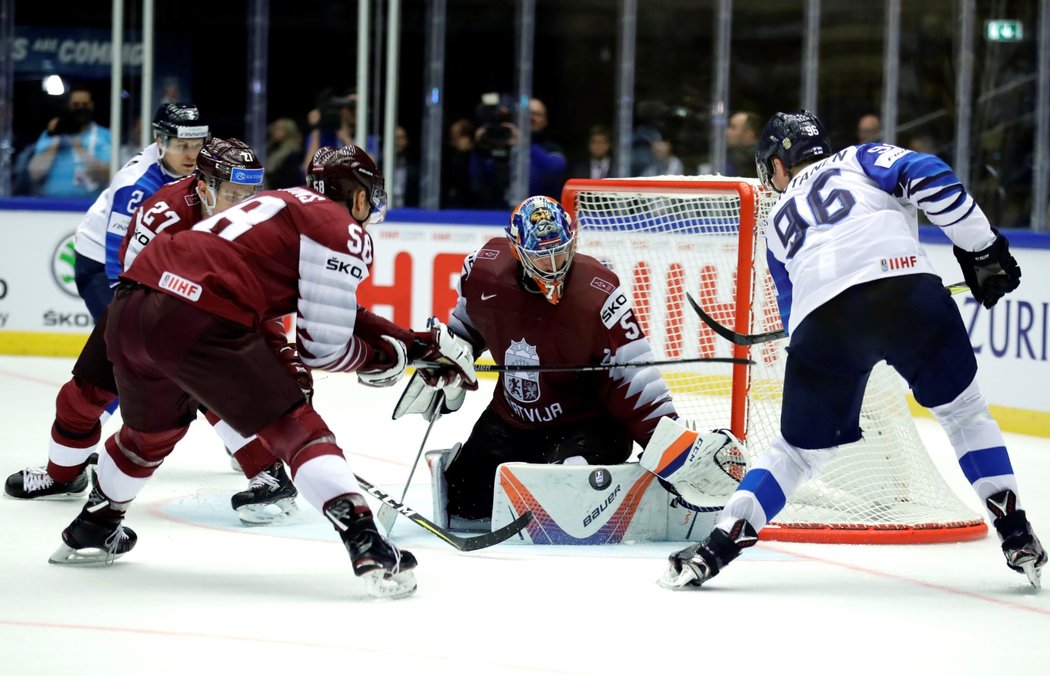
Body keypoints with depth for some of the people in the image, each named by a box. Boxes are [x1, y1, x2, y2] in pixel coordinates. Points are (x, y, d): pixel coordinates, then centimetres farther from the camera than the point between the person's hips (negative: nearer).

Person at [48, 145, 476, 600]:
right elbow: (323, 345, 0)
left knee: (152, 428, 32)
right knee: (295, 427, -1)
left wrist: (416, 343, 34)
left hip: (128, 305, 8)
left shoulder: (287, 205, 29)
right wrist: (381, 358, 19)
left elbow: (334, 312, 34)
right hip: (197, 321, -8)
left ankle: (91, 531, 50)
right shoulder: (342, 230, 5)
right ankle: (367, 546, -13)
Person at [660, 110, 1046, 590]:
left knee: (800, 448, 21)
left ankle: (716, 547, 13)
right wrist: (982, 248, 9)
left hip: (821, 322, 2)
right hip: (905, 290, -2)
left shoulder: (779, 222, 34)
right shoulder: (863, 159, 27)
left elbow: (794, 318, 34)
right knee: (964, 411, 20)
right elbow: (927, 177, 6)